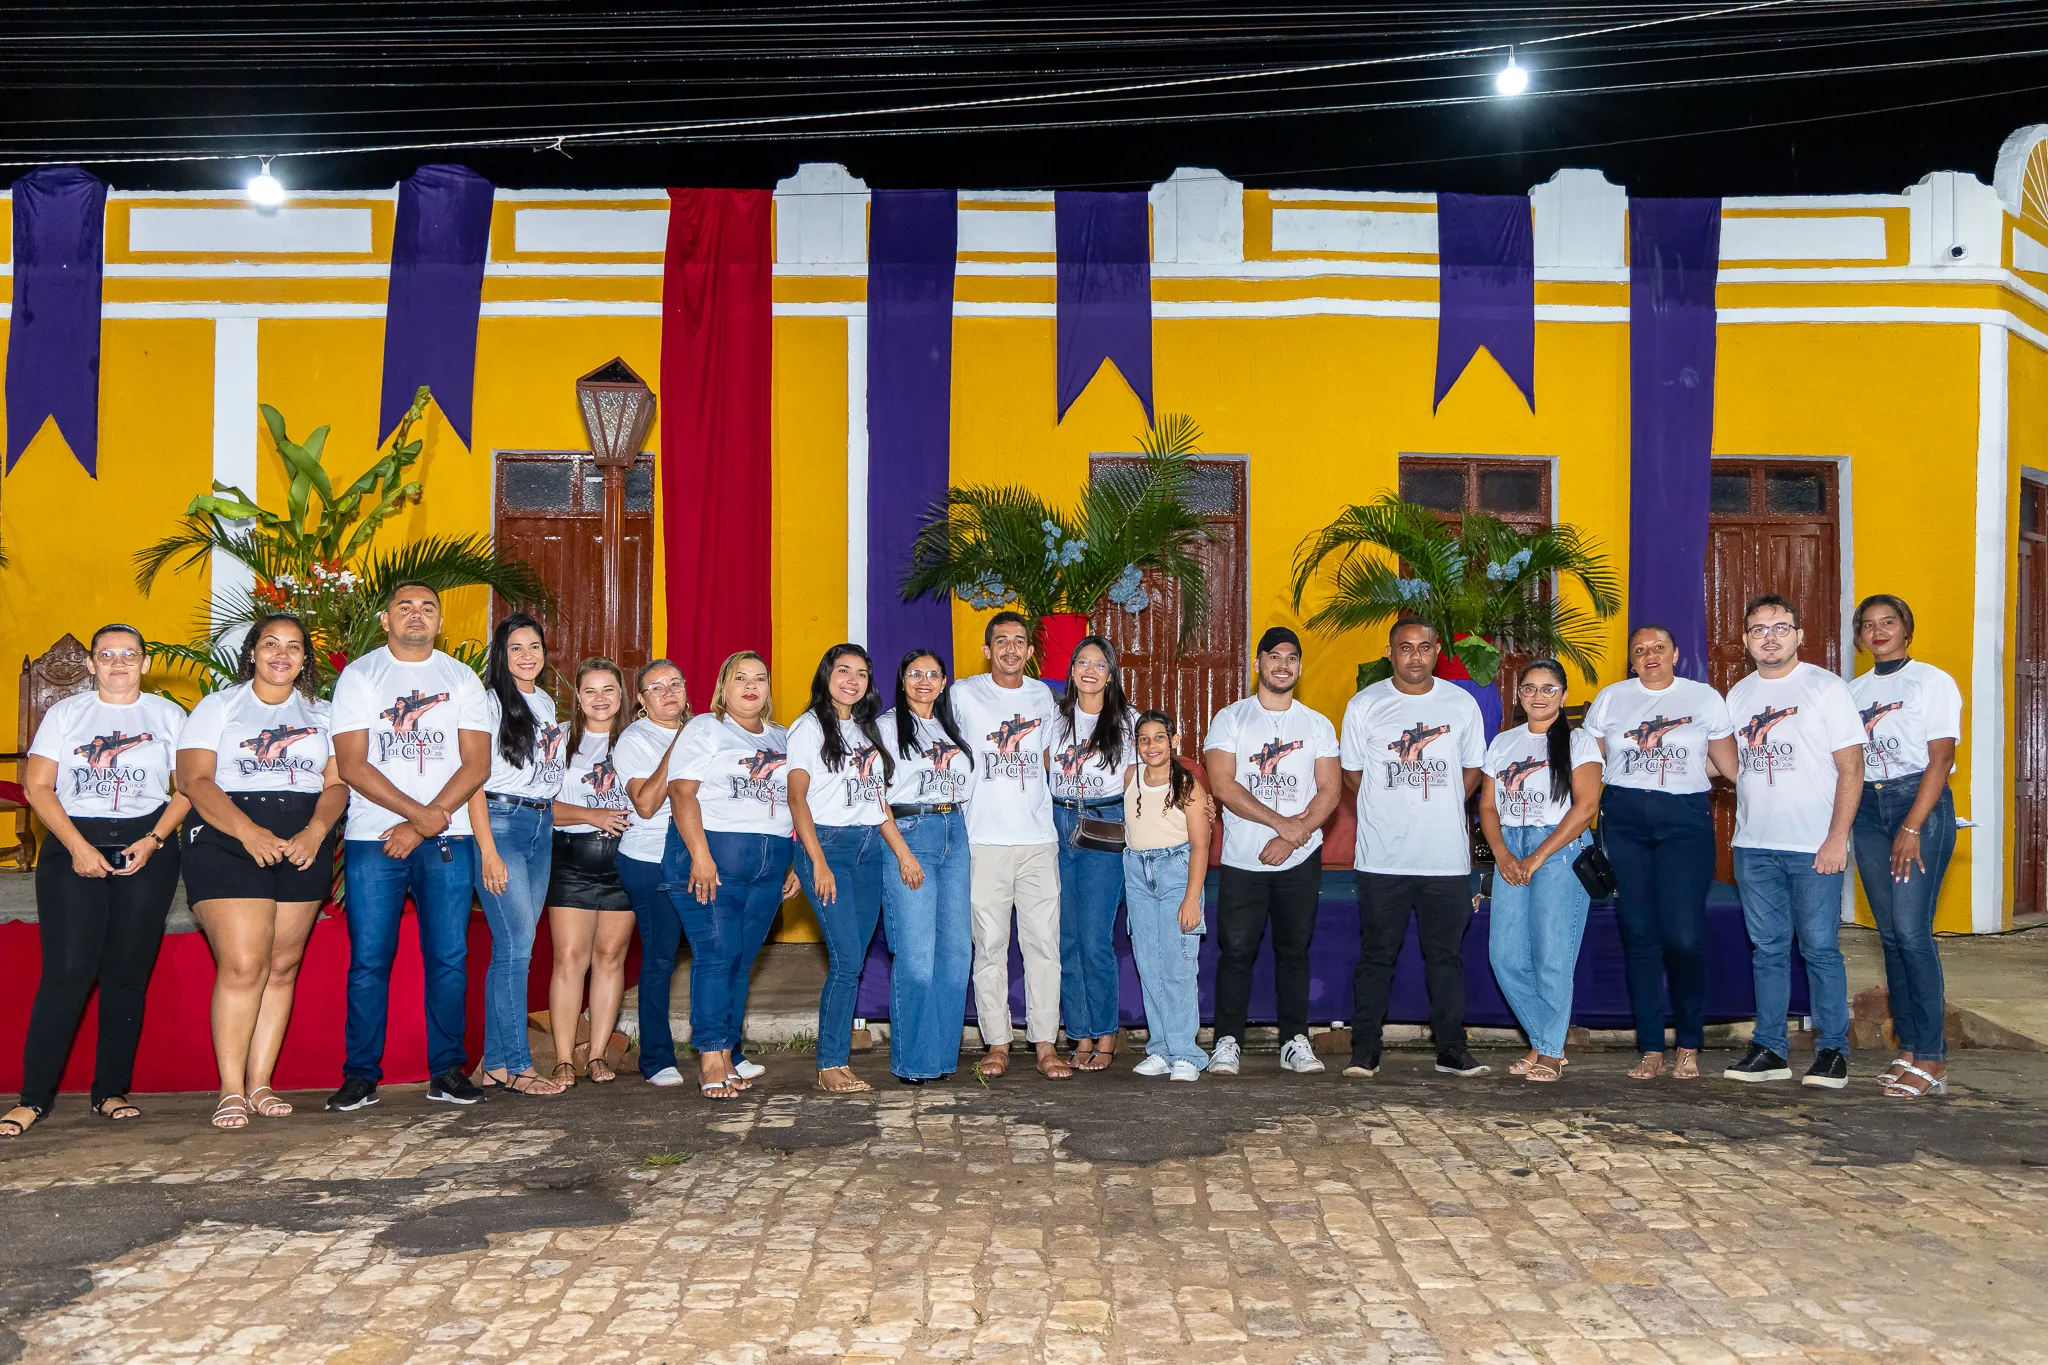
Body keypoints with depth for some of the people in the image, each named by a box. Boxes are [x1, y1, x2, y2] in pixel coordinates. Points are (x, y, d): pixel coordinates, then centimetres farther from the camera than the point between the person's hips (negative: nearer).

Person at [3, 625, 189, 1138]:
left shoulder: (167, 715, 11)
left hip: (146, 849, 1)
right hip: (73, 847, 0)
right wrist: (77, 846, -8)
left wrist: (153, 841, -8)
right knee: (67, 971, -9)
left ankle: (111, 1091, 8)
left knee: (127, 972, 0)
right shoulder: (65, 713, 11)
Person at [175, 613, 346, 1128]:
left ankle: (260, 1084, 8)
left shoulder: (321, 715, 17)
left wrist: (316, 831, -12)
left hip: (304, 844, 3)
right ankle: (231, 1091, -7)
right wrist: (249, 832, -18)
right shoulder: (218, 706, 9)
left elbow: (337, 784, 8)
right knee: (243, 965, -13)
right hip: (227, 840, -3)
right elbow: (195, 781, -3)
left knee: (283, 966, 2)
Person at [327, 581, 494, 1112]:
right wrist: (423, 814, -13)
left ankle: (447, 1070, 9)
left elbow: (477, 764, 2)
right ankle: (361, 1076, 9)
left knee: (449, 957, 0)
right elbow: (352, 765, -3)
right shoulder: (358, 676, 6)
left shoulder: (462, 678, 11)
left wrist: (422, 826, -8)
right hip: (372, 839, -1)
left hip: (447, 841, 1)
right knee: (368, 960, -1)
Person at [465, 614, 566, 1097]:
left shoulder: (546, 703, 16)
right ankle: (517, 1065, -3)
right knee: (516, 945, -10)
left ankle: (494, 1065, 12)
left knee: (513, 949, 7)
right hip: (500, 823, -7)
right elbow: (474, 780, -11)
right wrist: (488, 852, -17)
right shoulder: (489, 702, -6)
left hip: (541, 826, 7)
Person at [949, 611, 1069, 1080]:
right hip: (985, 840, -2)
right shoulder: (963, 693, 3)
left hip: (1039, 838, 2)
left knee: (1043, 941, 0)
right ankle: (997, 1043, 10)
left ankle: (1046, 1045, 6)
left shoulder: (1042, 695, 13)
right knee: (989, 944, 0)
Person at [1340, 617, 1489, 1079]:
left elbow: (1471, 771, 15)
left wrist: (1438, 808, 4)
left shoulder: (1462, 704, 7)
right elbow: (1352, 772, 9)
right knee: (1376, 955, 3)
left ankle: (1452, 1049, 15)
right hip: (1382, 856, -1)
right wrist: (1394, 807, 3)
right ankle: (1364, 1050, 10)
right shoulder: (1364, 705, 3)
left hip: (1447, 855, 1)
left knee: (1447, 955, 7)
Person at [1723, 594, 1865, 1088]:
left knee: (1820, 948, -2)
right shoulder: (1737, 696, 13)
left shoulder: (1826, 688, -2)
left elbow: (1851, 767, -6)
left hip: (1814, 846, -4)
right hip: (1754, 845, 5)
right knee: (1768, 949, 8)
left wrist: (1837, 837, -13)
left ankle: (1832, 1050, 9)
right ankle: (1769, 1050, 14)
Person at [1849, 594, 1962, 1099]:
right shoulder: (1854, 690, 15)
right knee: (1890, 933, 5)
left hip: (1921, 804, -5)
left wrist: (1912, 828, -15)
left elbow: (1940, 759, -8)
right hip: (1867, 808, 5)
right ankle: (1909, 1047, 10)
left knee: (1912, 930, -13)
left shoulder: (1932, 682, -2)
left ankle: (1931, 1057, -8)